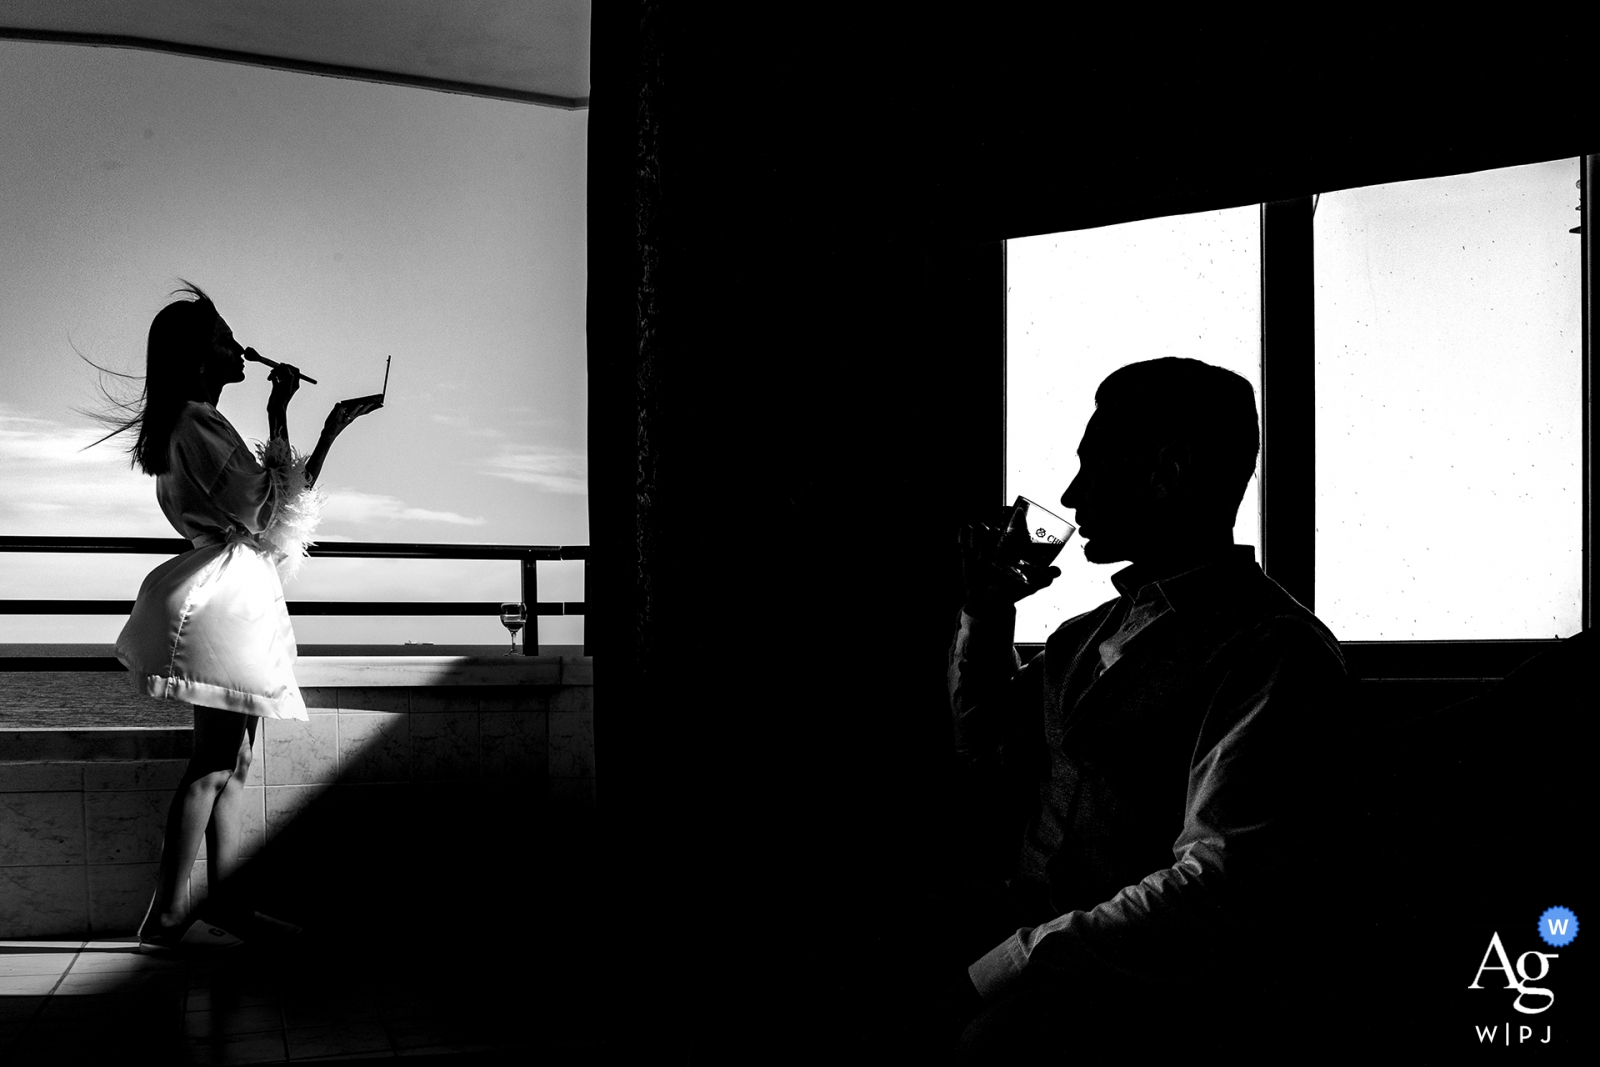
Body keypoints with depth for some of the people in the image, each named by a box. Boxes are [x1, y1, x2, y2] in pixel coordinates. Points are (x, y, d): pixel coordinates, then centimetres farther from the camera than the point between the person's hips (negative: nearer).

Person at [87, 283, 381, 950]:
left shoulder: (203, 426, 21)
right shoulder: (194, 423, -10)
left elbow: (285, 501, 25)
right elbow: (268, 510, -16)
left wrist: (331, 432, 22)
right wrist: (278, 416, -11)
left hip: (238, 597, 11)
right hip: (220, 595, -11)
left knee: (232, 761, 9)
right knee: (216, 763, -13)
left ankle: (224, 903, 12)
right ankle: (165, 917, -12)